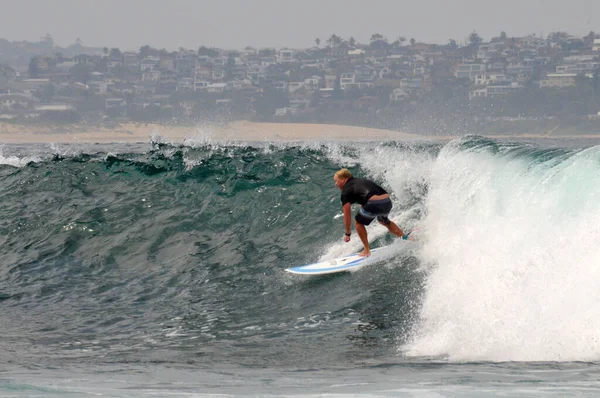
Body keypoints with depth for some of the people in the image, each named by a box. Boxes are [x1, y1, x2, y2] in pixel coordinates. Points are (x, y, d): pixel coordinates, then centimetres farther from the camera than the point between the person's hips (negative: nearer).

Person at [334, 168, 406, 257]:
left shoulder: (346, 190, 9)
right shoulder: (362, 181, 30)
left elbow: (347, 215, 6)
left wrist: (348, 234, 14)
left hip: (374, 203, -7)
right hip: (387, 202, 7)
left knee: (358, 221, 19)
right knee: (384, 221, 37)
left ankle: (367, 250, 19)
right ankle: (405, 238, 39)